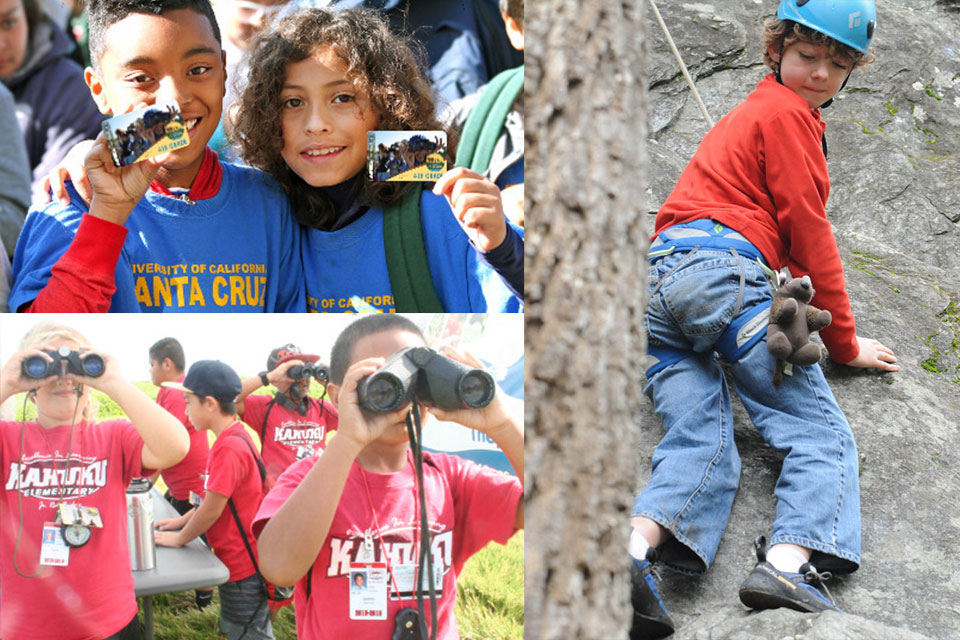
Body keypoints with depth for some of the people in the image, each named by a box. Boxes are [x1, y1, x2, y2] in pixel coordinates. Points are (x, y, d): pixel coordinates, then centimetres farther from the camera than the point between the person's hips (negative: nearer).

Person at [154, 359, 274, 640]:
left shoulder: (229, 448, -25)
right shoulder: (235, 437, 6)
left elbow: (212, 509, -21)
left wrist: (179, 538, -7)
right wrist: (183, 520, 14)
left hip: (244, 569, -10)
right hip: (238, 563, 10)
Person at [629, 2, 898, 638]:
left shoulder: (745, 116, 36)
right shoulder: (787, 112, 6)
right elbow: (810, 234, 4)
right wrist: (845, 342, 11)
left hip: (655, 280, 8)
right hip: (719, 269, -8)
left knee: (702, 443, -8)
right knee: (823, 432, -8)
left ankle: (636, 549, -35)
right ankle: (788, 564, -32)